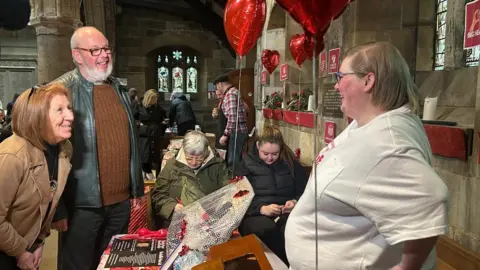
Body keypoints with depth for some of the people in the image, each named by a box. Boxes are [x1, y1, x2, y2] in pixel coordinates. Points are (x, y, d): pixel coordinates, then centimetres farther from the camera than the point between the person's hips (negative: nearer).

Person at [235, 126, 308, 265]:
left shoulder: (290, 162, 11)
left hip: (286, 212, 1)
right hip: (255, 214, -1)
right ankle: (285, 262, -13)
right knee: (268, 230, -37)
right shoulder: (246, 164, 5)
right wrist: (261, 208, -19)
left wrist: (296, 202, -9)